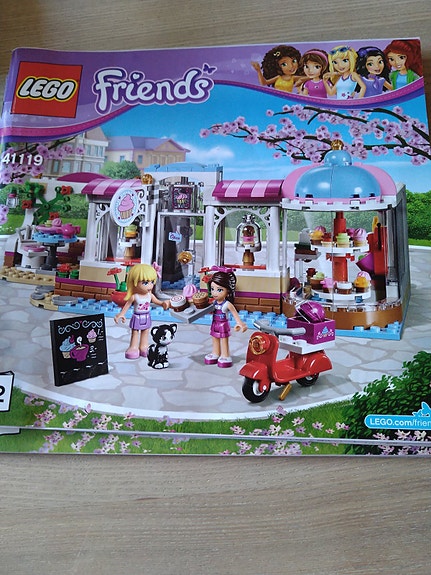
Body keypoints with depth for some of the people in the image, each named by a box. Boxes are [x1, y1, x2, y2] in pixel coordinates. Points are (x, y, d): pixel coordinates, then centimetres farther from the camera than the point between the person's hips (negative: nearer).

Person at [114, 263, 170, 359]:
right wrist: (121, 314, -10)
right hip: (137, 318, -4)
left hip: (146, 317, 4)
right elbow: (127, 305, -10)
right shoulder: (134, 297, -20)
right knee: (135, 333, 7)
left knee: (145, 332, 14)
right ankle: (133, 347, 18)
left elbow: (157, 301, 8)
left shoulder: (150, 295, -7)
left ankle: (143, 347, 26)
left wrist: (163, 304, -9)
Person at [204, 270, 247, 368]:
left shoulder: (227, 304, -20)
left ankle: (225, 356, 17)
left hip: (223, 325, -6)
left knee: (224, 341, 6)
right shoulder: (214, 302, -3)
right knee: (215, 340, 17)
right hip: (215, 324, 6)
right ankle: (215, 354, 31)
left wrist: (239, 323, -21)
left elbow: (235, 314, -15)